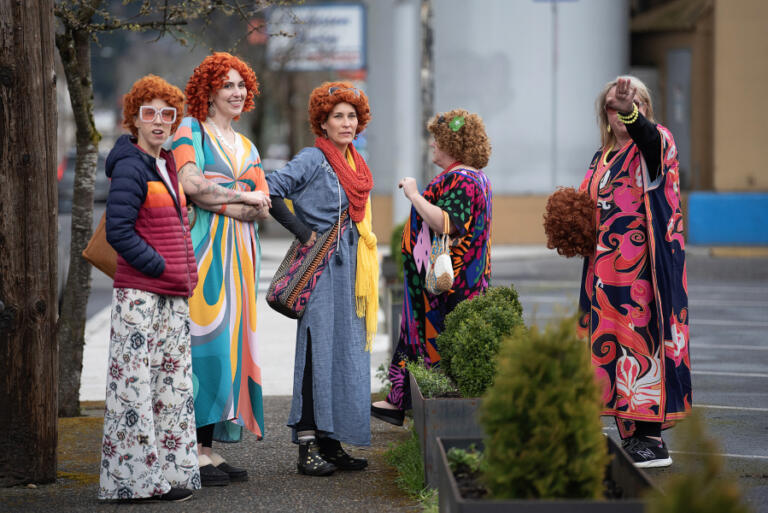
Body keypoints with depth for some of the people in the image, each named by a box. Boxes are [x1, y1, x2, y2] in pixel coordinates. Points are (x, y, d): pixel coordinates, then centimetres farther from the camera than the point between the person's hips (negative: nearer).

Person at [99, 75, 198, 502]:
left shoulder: (168, 166, 17)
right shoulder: (130, 167, -9)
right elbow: (119, 231, -16)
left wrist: (187, 271, 14)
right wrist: (160, 267, -15)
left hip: (174, 295, 9)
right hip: (139, 293, -9)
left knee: (173, 382, 10)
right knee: (135, 382, -6)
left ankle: (171, 473, 16)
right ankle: (137, 477, -3)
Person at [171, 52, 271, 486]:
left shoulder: (248, 148, 21)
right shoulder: (190, 130, 2)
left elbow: (263, 209, 10)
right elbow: (190, 183, -15)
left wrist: (218, 202, -8)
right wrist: (243, 195, -6)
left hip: (240, 253, 7)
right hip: (203, 250, -7)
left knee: (231, 340, 3)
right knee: (204, 336, -12)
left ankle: (211, 446, 5)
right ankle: (194, 450, -11)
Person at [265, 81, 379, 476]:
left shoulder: (356, 165, 16)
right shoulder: (313, 159, -8)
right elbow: (270, 191, -16)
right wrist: (302, 231, -14)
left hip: (348, 265, 8)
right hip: (320, 266, -8)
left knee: (346, 350, 8)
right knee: (318, 348, -8)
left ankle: (332, 443, 14)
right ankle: (308, 447, -6)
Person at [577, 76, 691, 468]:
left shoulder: (655, 141, -4)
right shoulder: (602, 158, 18)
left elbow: (649, 139, -31)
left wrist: (630, 112, -52)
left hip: (644, 267, -7)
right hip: (607, 268, 8)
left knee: (642, 338, -10)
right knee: (612, 343, 8)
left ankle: (649, 435, -6)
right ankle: (630, 433, 15)